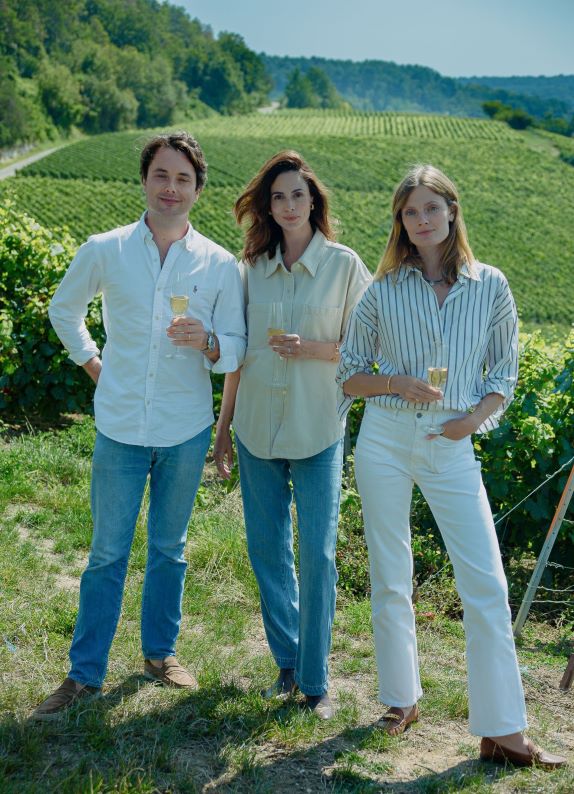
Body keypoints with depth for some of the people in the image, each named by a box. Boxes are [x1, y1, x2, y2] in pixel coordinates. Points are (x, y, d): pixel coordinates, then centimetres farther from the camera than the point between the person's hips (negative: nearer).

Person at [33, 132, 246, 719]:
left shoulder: (220, 265, -4)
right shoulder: (104, 251, -4)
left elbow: (238, 347, -2)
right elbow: (64, 308, 13)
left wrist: (208, 343, -23)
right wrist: (92, 363, 5)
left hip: (186, 432, 1)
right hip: (120, 428, 0)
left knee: (168, 548, 15)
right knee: (108, 552, 7)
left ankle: (159, 653, 34)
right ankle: (85, 674, 21)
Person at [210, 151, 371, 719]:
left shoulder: (344, 264, -3)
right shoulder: (253, 267, 6)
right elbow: (238, 352, 11)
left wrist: (314, 349, -17)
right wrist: (223, 428, 12)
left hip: (316, 431, -3)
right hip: (256, 427, 4)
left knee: (316, 554, -1)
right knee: (266, 549, 10)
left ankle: (315, 679, 14)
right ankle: (286, 663, 26)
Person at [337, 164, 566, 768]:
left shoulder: (489, 286, 3)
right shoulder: (383, 292, 2)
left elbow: (505, 373, 9)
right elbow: (349, 376, 7)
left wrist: (476, 417, -10)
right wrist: (398, 383, -12)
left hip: (451, 447, 0)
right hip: (385, 440, 0)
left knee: (487, 586, -4)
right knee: (390, 578, 8)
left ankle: (501, 730, 7)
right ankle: (401, 700, 27)